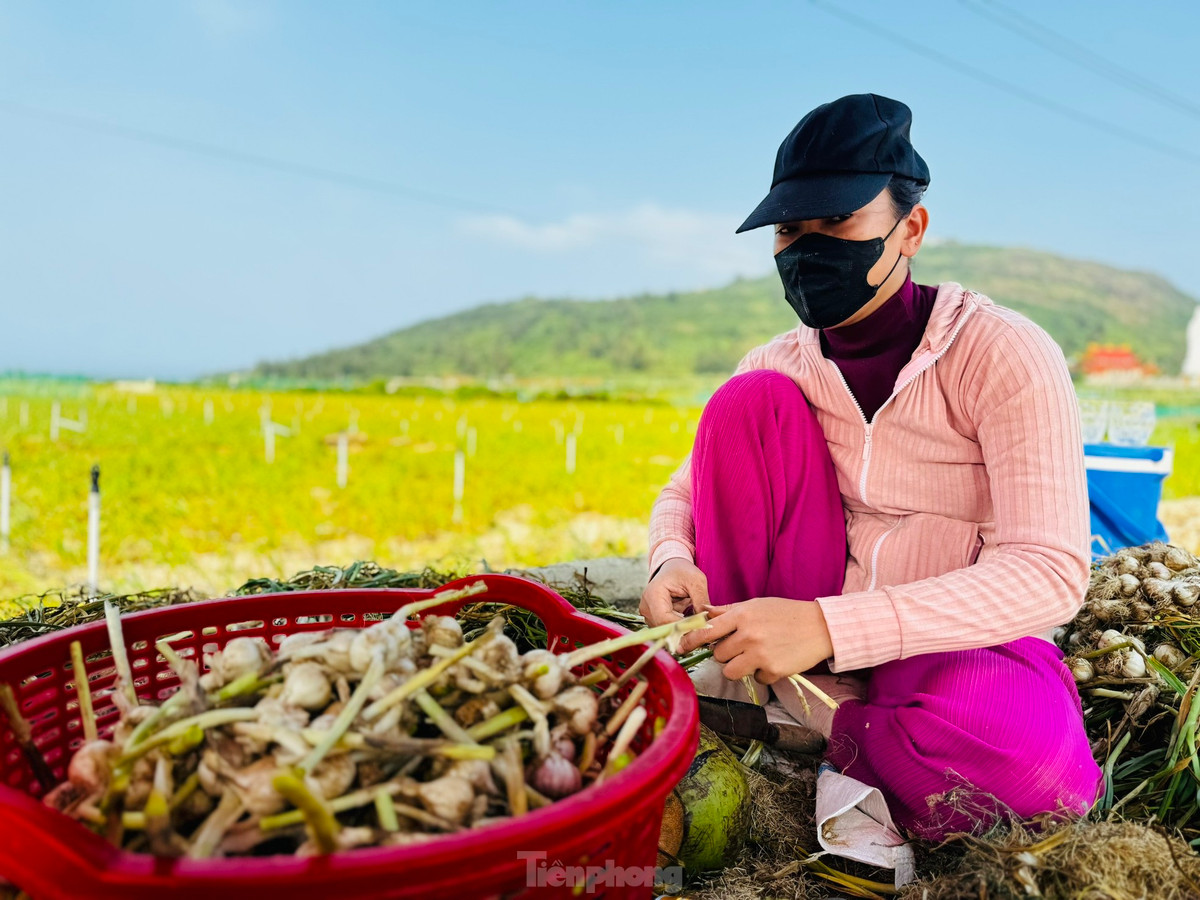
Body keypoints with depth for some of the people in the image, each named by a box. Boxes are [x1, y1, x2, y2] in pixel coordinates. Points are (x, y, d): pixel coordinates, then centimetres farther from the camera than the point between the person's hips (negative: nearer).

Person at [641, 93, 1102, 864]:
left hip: (956, 644, -3)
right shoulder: (781, 367, -2)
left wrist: (830, 626, -37)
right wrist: (672, 563, -21)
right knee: (753, 401, -16)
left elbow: (1050, 572, -25)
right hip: (808, 633, 4)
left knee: (1027, 741, -39)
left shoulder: (1004, 354, -16)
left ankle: (825, 728, -9)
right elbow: (688, 490, 5)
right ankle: (737, 685, -11)